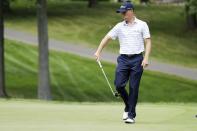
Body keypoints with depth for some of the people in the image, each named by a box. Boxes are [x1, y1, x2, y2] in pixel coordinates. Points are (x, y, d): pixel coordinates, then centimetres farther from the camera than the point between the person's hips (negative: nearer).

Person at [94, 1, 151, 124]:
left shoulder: (142, 25, 2)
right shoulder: (119, 26, 10)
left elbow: (148, 42, -1)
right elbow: (107, 38, 8)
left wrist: (146, 58, -13)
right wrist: (98, 51, -4)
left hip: (137, 59, -3)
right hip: (123, 59, 3)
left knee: (133, 87, -3)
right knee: (119, 84, -7)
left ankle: (131, 115, 4)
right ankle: (128, 106, 18)